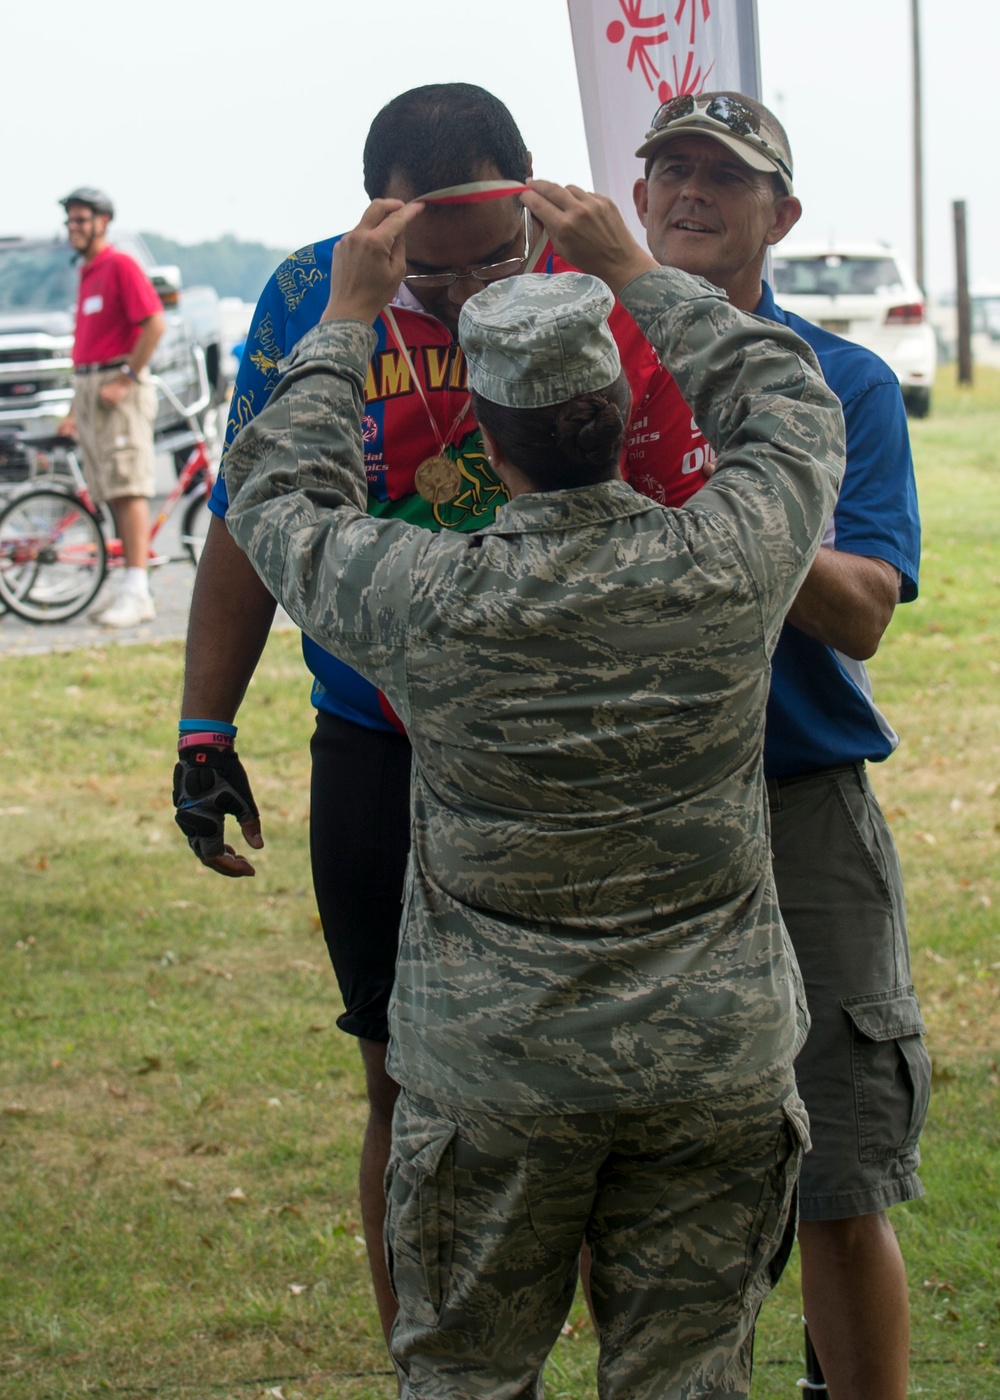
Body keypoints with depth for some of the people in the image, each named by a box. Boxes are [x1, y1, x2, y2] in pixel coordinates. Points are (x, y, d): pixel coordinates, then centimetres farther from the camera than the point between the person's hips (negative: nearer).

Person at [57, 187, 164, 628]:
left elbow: (154, 324, -16)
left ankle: (136, 591, -15)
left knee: (128, 488, -12)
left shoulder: (120, 265, -8)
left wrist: (126, 378, -17)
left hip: (119, 388, -9)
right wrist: (76, 408, 23)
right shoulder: (87, 273, 19)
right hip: (89, 390, 9)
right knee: (111, 493, 9)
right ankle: (126, 581, 12)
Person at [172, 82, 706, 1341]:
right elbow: (249, 528, 6)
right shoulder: (310, 303, -4)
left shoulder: (613, 313, -10)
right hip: (378, 764, 2)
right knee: (408, 1090, 10)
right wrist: (204, 732, 4)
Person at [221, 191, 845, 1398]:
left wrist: (348, 316, 13)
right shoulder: (730, 567, -13)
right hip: (712, 1059, 1)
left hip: (493, 1066, -1)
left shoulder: (425, 600, -16)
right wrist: (636, 276, 14)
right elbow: (795, 406, 9)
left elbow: (275, 494, 5)